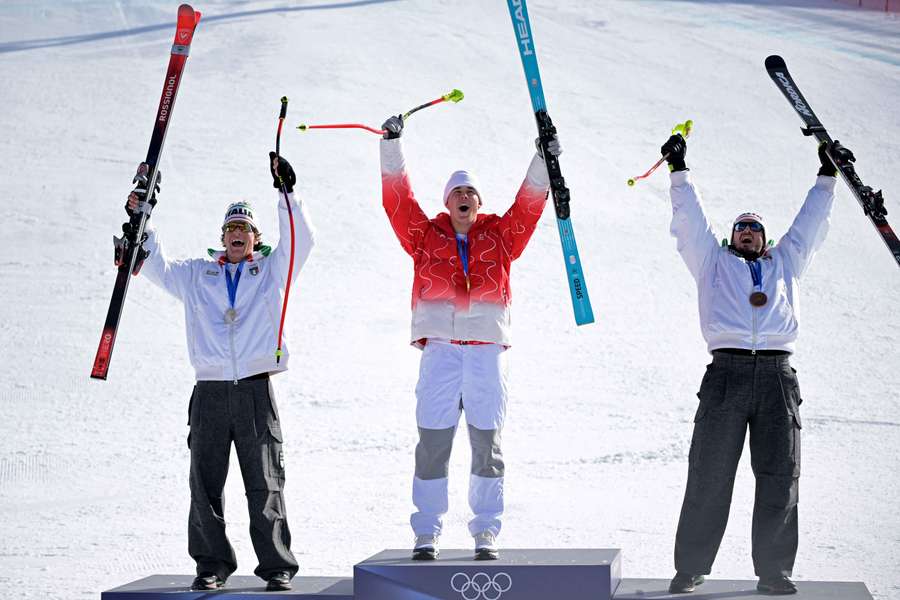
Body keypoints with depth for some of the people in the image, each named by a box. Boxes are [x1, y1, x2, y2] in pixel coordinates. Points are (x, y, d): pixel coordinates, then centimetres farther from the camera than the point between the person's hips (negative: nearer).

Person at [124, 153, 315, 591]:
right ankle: (212, 564, 11)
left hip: (256, 390, -2)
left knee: (265, 485, -2)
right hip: (210, 392, 2)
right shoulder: (197, 275, 19)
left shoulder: (271, 271, 14)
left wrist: (287, 192, -8)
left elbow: (300, 241, 1)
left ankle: (277, 566, 4)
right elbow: (156, 267, 14)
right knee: (205, 484, 1)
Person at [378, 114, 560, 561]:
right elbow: (398, 199, 5)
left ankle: (486, 533, 8)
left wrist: (543, 162, -5)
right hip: (439, 348, -1)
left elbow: (529, 205, 6)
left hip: (488, 349, 1)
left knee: (487, 444, 2)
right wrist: (391, 145, -3)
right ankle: (427, 533, 4)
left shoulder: (500, 236, 14)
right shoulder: (426, 235, 12)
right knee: (432, 444, -2)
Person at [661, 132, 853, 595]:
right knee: (709, 477, -5)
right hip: (726, 371, -2)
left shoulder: (785, 262, 30)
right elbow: (690, 219, 21)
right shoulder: (714, 262, 25)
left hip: (777, 374, 2)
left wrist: (827, 176, 31)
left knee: (780, 478, -3)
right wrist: (679, 169, 17)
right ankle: (691, 568, 0)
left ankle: (774, 571, 1)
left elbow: (810, 222, 32)